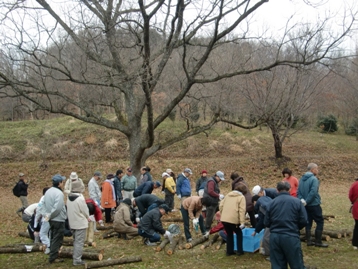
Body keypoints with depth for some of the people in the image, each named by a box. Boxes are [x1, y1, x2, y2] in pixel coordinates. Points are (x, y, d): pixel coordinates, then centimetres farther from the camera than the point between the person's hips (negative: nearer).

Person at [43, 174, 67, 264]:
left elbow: (45, 203, 12)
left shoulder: (48, 191, 7)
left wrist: (48, 215, 9)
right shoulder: (59, 193, -21)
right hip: (58, 220, -9)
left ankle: (53, 255, 26)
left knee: (53, 238, 18)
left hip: (51, 219, 9)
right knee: (57, 239, 1)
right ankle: (53, 257, 6)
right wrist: (50, 216, -15)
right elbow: (57, 208, -27)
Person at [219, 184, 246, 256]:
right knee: (239, 234, 18)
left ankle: (229, 251, 23)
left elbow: (221, 206, 12)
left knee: (229, 234, 22)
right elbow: (242, 210, -11)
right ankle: (239, 251, 18)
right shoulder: (241, 197, -1)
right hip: (233, 219, -5)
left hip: (224, 219, 5)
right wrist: (242, 222, -14)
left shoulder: (228, 195, 17)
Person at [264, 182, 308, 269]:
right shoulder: (297, 201, -2)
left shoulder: (272, 202, 2)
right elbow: (304, 221, -3)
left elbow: (266, 223, 4)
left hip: (275, 237, 2)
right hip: (291, 237, -2)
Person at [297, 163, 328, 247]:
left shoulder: (302, 179, 8)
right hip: (314, 205, -7)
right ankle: (318, 242, 3)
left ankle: (308, 241, 16)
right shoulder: (314, 179, -15)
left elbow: (298, 192, 5)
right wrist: (306, 202, -15)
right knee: (320, 222, 3)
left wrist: (302, 200, -5)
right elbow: (313, 192, -22)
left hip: (306, 205, 7)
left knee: (308, 222, 13)